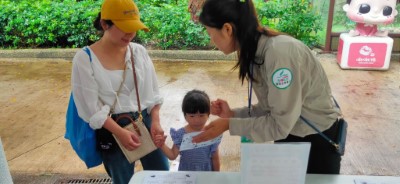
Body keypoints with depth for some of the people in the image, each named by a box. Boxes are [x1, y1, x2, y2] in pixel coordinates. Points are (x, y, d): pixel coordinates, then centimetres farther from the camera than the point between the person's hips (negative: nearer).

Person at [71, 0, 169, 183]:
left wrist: (155, 121, -7)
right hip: (111, 130, -3)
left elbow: (152, 91, 5)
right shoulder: (84, 59, -11)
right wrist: (120, 132, -19)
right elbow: (91, 106, -13)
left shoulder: (139, 51, -1)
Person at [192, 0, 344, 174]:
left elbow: (280, 124, -27)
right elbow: (269, 109, 1)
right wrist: (232, 113, -8)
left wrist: (229, 125, -22)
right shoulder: (255, 53, -5)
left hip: (318, 140, -7)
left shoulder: (279, 51, -30)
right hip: (288, 135, 7)